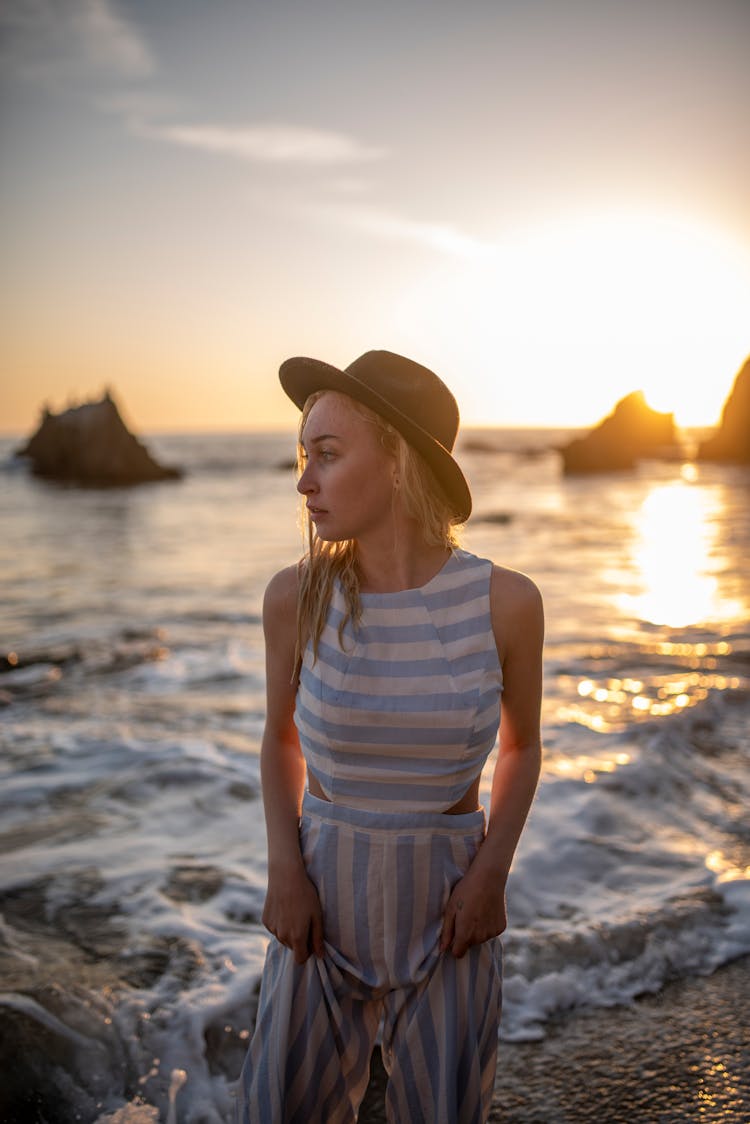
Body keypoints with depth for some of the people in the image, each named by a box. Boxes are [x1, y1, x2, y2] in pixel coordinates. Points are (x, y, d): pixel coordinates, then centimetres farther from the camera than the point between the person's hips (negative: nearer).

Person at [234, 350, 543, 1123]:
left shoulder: (505, 600, -15)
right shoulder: (297, 596, -13)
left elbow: (521, 744, 2)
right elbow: (281, 736, 4)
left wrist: (492, 870, -11)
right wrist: (284, 869, -8)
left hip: (449, 911, 0)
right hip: (325, 908, 1)